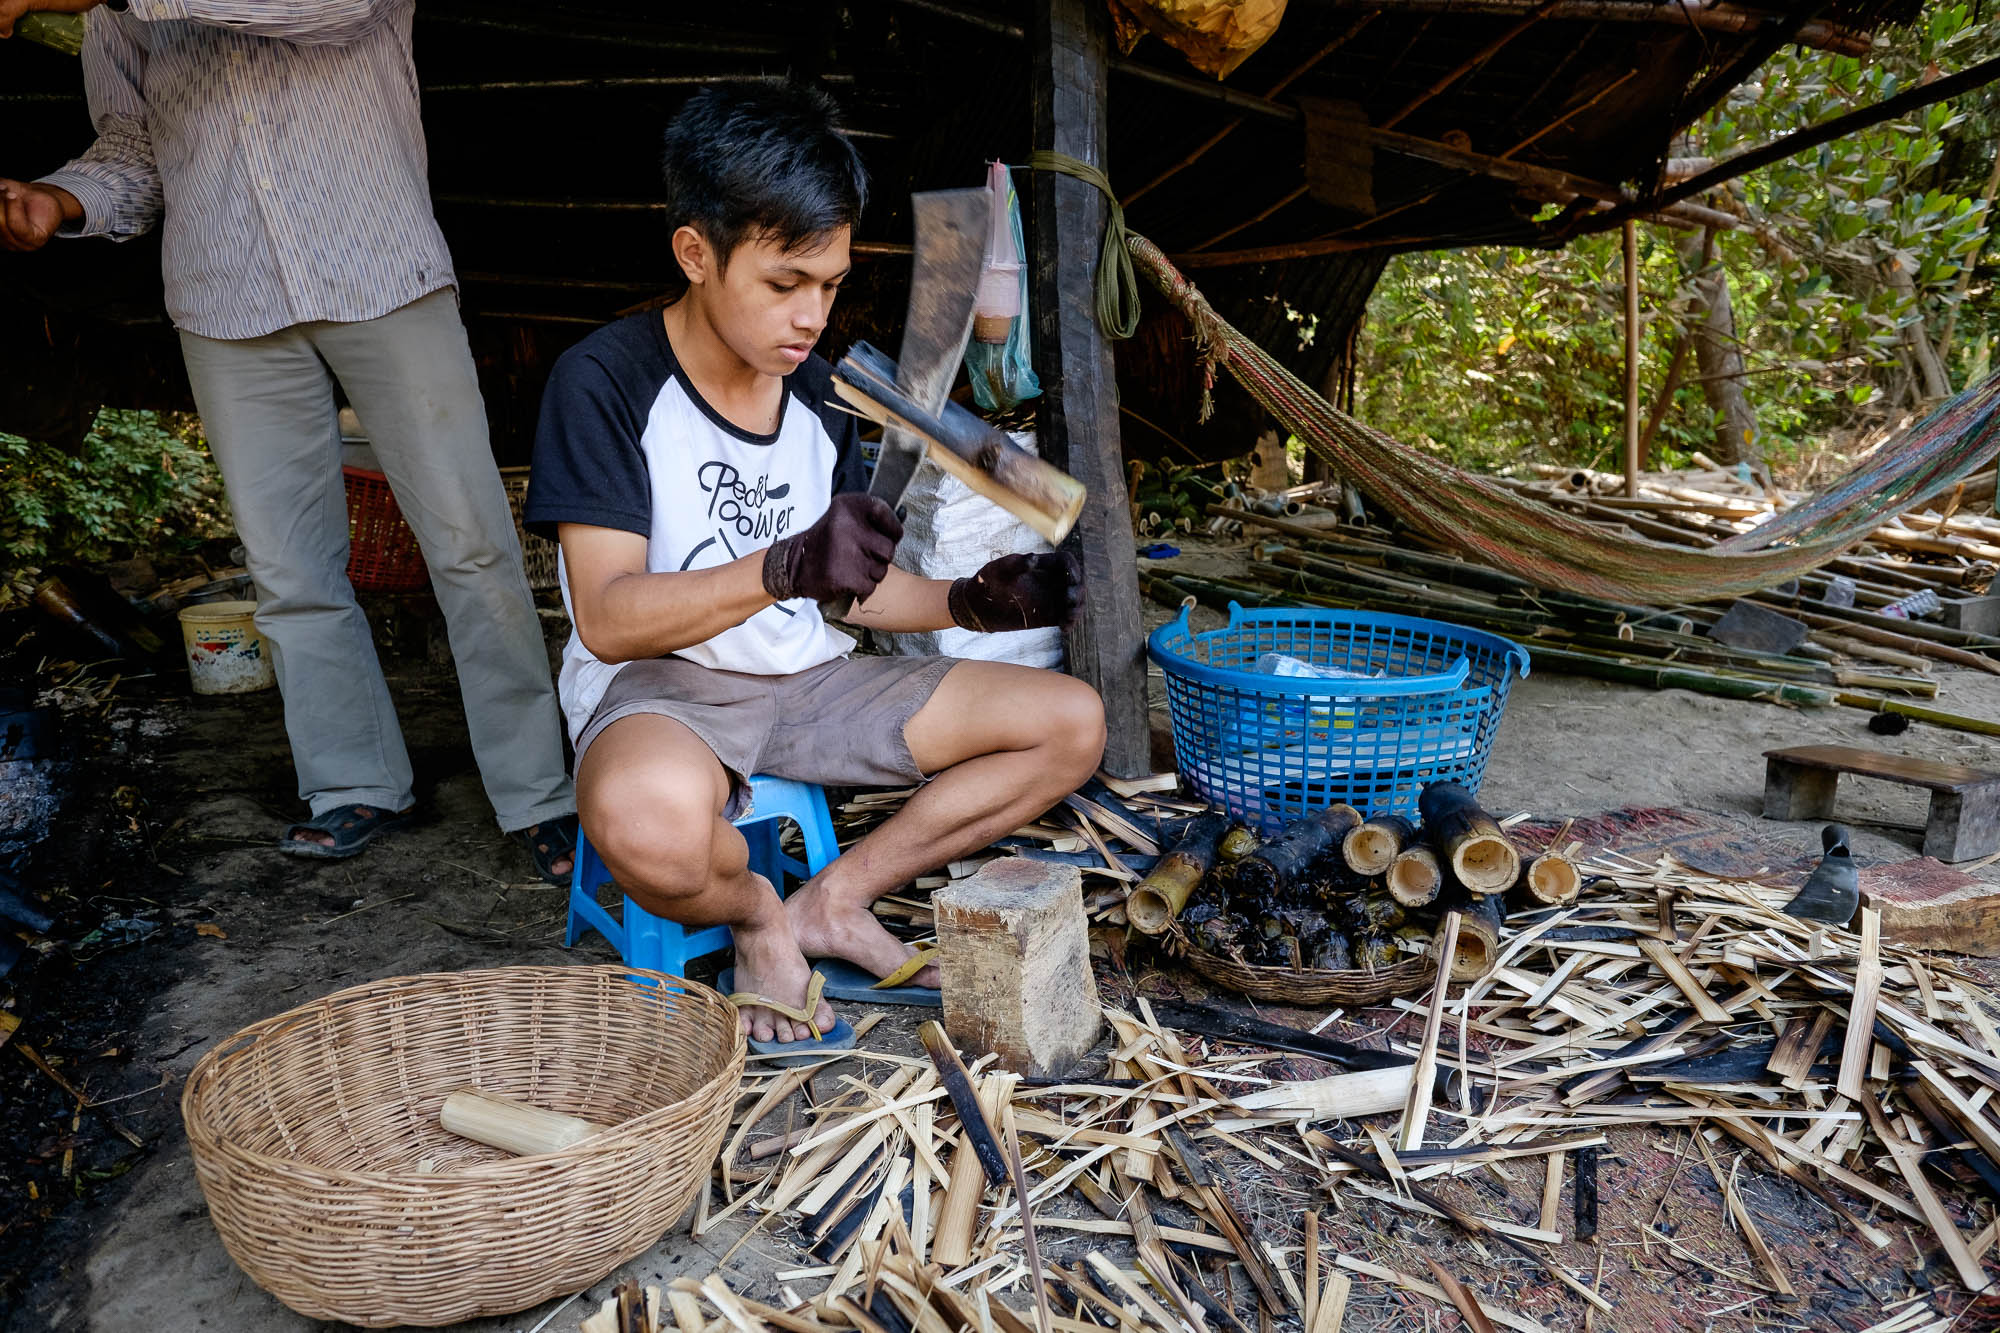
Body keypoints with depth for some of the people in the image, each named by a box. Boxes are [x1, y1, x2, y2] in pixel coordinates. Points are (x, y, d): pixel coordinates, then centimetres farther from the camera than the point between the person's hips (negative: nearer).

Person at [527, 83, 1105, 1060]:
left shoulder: (817, 393, 7)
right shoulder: (605, 381, -12)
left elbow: (849, 587, 13)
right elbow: (607, 617, -21)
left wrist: (969, 602, -6)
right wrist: (784, 568, -35)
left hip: (803, 681, 7)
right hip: (656, 687, -6)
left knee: (1071, 722, -2)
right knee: (651, 820, -43)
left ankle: (833, 902, 2)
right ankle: (755, 914, -6)